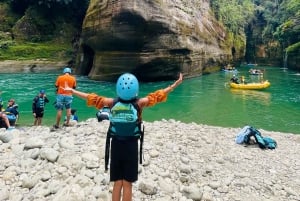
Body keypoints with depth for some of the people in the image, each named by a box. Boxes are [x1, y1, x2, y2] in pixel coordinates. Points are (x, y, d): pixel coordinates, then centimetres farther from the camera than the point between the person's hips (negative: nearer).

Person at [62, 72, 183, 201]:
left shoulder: (112, 103, -5)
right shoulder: (139, 103, -10)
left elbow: (93, 99, 3)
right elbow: (157, 96, -5)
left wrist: (72, 90, 15)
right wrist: (175, 84, 3)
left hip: (116, 144, 2)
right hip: (131, 145, -2)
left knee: (117, 183, 13)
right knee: (127, 184, 8)